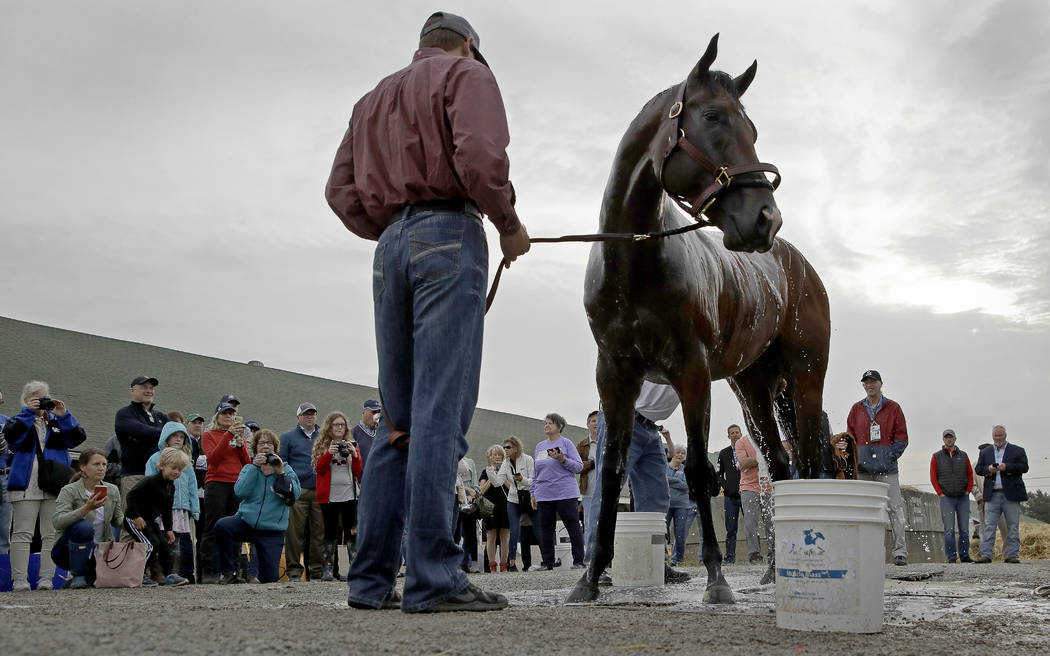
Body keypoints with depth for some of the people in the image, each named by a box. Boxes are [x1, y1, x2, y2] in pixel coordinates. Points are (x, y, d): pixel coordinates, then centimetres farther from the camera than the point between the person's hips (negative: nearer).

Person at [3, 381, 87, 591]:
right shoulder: (19, 421, 12)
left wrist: (64, 416, -6)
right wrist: (28, 412, -13)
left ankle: (46, 578, 2)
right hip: (26, 486, -2)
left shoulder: (57, 423, 18)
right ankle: (19, 579, -3)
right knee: (22, 534, -4)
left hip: (54, 485, 2)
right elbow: (10, 436, -11)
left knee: (52, 534, 0)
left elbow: (79, 438, 3)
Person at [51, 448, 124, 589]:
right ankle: (78, 576, -16)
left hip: (100, 548, 5)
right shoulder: (69, 491, -13)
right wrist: (86, 508, -41)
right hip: (70, 550, -4)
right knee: (83, 527, -35)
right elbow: (57, 522, -29)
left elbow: (118, 520, 12)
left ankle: (91, 574, 14)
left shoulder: (113, 491, 2)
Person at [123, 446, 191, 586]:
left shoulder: (171, 487, 5)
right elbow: (131, 495, -25)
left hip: (150, 521, 9)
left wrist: (168, 529, 10)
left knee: (164, 545, 3)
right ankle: (139, 575, -8)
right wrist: (136, 517, -26)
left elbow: (167, 510, 14)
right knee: (151, 544, -18)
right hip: (134, 520, -9)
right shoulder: (150, 481, -21)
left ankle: (170, 575, 8)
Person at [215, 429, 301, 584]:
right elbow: (240, 492, -10)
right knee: (222, 526, -32)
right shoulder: (249, 469, 9)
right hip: (246, 522, 1)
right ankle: (230, 573, -12)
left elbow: (294, 495, -9)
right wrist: (255, 467, -13)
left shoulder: (286, 469, 6)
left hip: (272, 530, -1)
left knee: (269, 578, -7)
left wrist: (280, 473, -15)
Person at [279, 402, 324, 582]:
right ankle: (294, 570, 2)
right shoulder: (288, 437, 11)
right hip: (297, 492, -3)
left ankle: (316, 571, 6)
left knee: (318, 533, 1)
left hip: (319, 492, 3)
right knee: (295, 533, -4)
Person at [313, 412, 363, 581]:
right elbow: (318, 469, -3)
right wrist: (329, 453, -17)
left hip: (349, 495, 1)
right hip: (329, 496, -1)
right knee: (330, 532, 1)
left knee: (351, 532, -1)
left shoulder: (351, 445, 12)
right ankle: (326, 569, 4)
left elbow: (358, 472, 6)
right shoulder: (321, 445, 7)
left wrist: (354, 454, -10)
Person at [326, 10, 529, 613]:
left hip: (391, 245, 7)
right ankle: (433, 577, -14)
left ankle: (372, 577, 7)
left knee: (398, 419, 7)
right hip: (449, 235, -7)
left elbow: (342, 190, 18)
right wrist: (510, 224, -1)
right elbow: (479, 156, -12)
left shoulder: (376, 96, 27)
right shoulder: (467, 74, 7)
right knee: (441, 411, -12)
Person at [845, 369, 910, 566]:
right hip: (863, 469, 2)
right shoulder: (856, 409, 13)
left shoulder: (893, 408, 7)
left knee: (895, 508, -5)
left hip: (886, 468, -2)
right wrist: (855, 460, 0)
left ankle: (900, 550, -3)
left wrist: (890, 457, -7)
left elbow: (901, 438, 5)